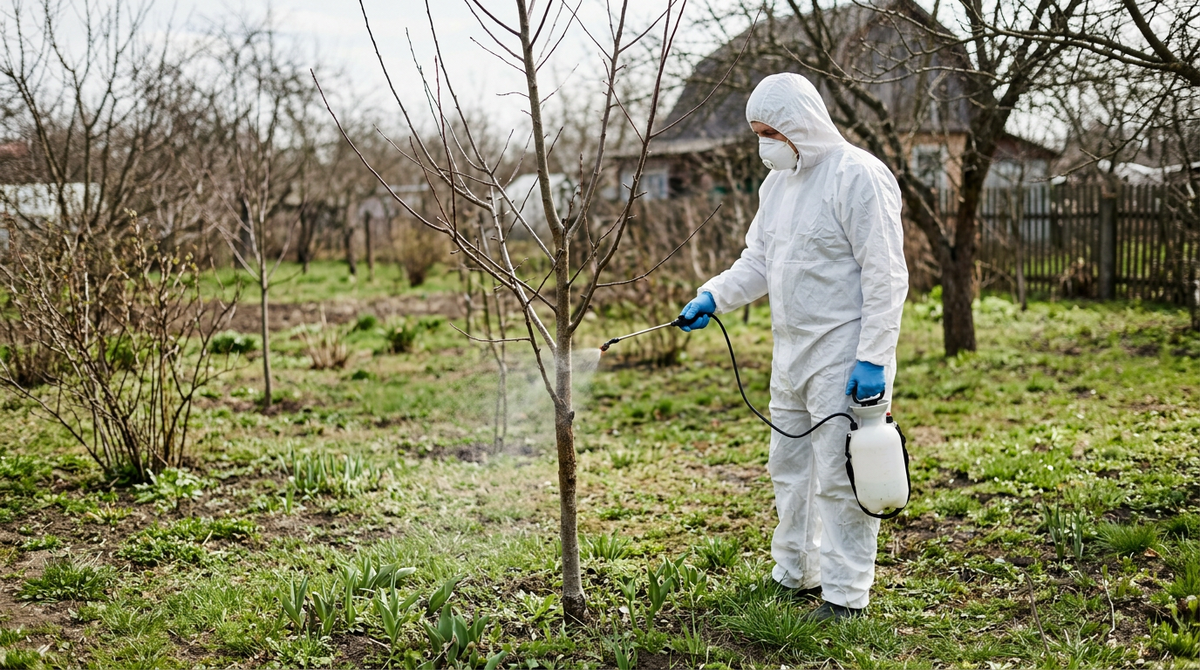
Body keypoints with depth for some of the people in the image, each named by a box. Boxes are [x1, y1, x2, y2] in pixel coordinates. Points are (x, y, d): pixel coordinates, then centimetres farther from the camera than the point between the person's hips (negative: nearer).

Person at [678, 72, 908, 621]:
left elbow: (886, 276, -17)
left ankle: (845, 594, 8)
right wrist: (713, 295, -1)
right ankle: (796, 575, 31)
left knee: (839, 477, -3)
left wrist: (873, 358, -21)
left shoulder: (857, 175, -15)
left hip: (844, 357, -9)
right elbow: (758, 262, 17)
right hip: (791, 352, 9)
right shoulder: (778, 182, 13)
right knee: (789, 466, 17)